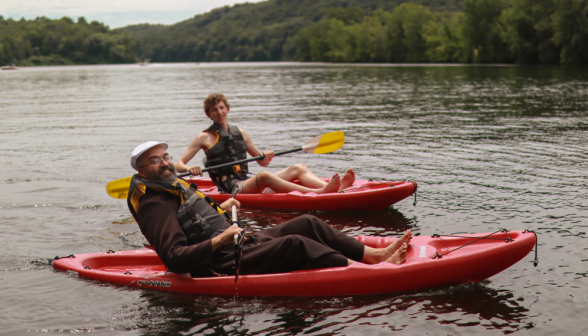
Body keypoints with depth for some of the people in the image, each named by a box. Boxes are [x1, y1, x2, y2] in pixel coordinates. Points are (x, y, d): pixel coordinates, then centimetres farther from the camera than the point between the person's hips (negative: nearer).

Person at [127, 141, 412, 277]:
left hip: (240, 245, 11)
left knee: (307, 223, 2)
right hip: (222, 264, -11)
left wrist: (219, 209, 35)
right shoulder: (154, 205, -14)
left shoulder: (176, 186, 18)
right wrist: (217, 241, -33)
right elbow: (175, 259, -25)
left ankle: (374, 254, 0)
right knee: (294, 244, -27)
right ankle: (364, 270, -25)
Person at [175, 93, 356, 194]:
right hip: (229, 189, -7)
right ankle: (319, 193, -53)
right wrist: (190, 169, -25)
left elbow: (261, 162, 23)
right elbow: (178, 165, -1)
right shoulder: (204, 138, 5)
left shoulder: (240, 134, 20)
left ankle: (336, 187, -34)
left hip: (248, 183, 7)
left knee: (298, 168, -8)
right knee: (264, 176, -37)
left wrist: (266, 157, -2)